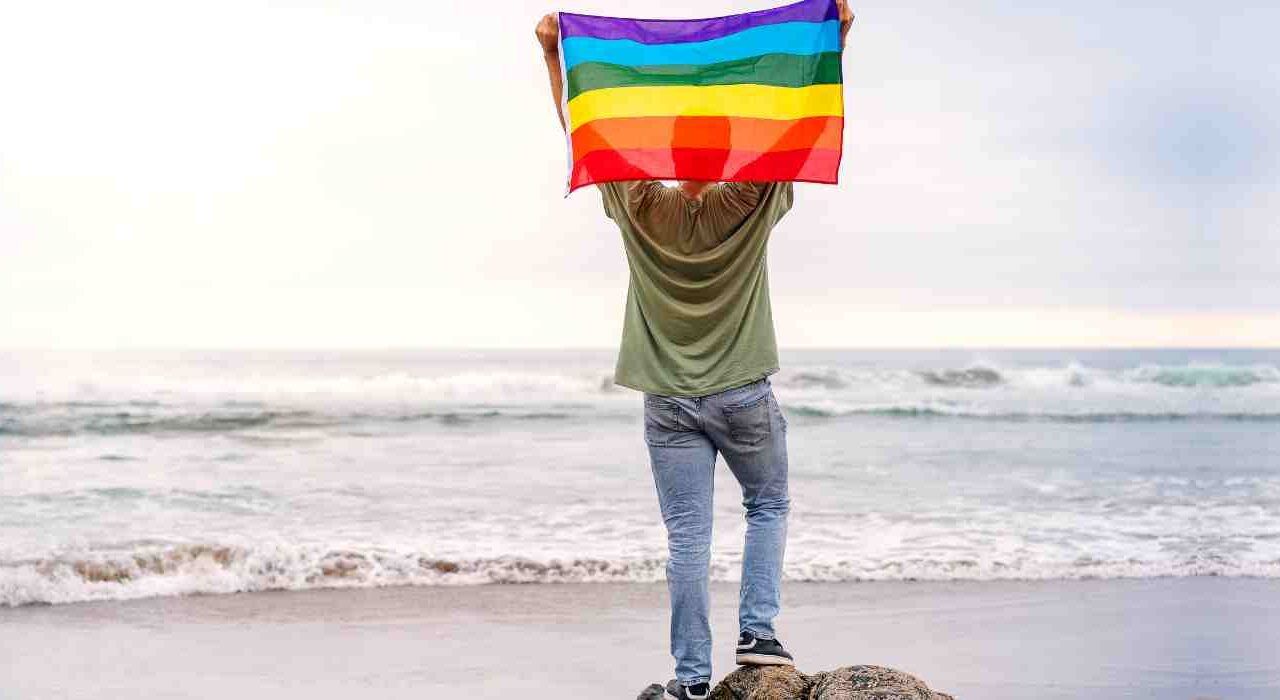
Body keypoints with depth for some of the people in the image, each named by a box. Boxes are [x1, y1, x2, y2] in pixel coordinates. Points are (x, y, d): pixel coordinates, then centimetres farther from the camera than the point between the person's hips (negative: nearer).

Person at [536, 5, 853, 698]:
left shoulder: (639, 206, -5)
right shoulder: (751, 202, -8)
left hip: (668, 402, 1)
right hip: (743, 395, -1)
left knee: (687, 539, 2)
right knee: (768, 506, 20)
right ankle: (757, 630, 9)